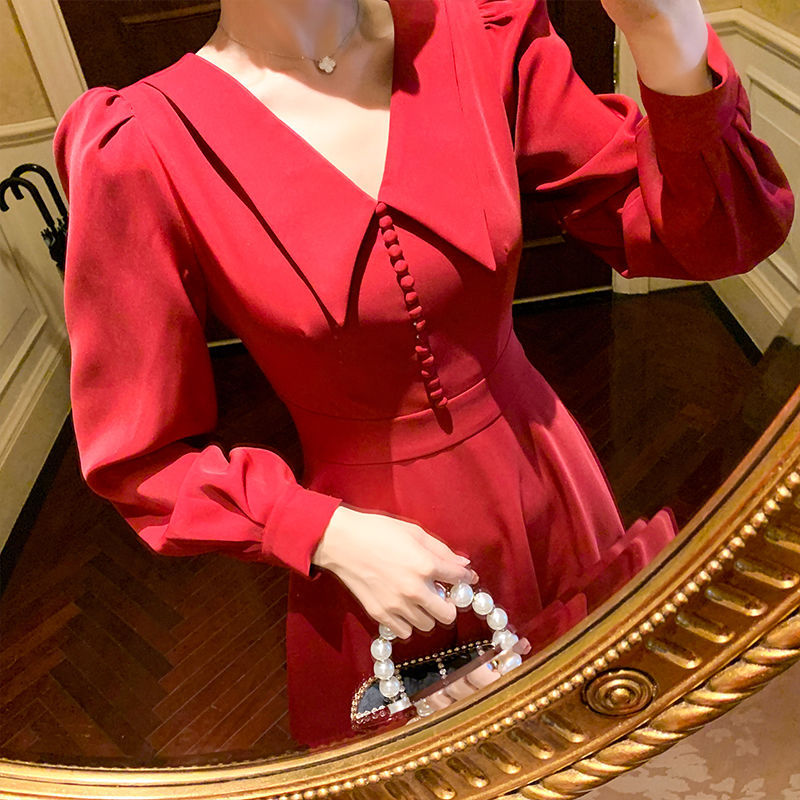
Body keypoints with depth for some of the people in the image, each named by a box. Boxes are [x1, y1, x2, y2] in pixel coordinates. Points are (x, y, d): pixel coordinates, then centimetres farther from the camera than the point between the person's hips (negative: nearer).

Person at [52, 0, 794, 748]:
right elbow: (139, 456, -9)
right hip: (365, 539, -2)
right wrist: (329, 537, -20)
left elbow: (706, 235, -8)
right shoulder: (143, 151, -18)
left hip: (548, 492, 3)